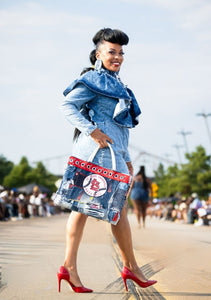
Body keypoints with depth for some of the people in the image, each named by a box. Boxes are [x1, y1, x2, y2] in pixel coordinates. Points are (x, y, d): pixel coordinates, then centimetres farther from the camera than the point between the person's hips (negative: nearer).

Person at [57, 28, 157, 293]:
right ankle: (131, 267, 10)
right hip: (102, 152, -9)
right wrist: (92, 131, -21)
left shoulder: (114, 84, 24)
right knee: (119, 209, -1)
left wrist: (126, 158, 26)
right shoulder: (95, 79, -6)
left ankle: (69, 267, -1)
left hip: (111, 151, 9)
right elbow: (67, 105, -14)